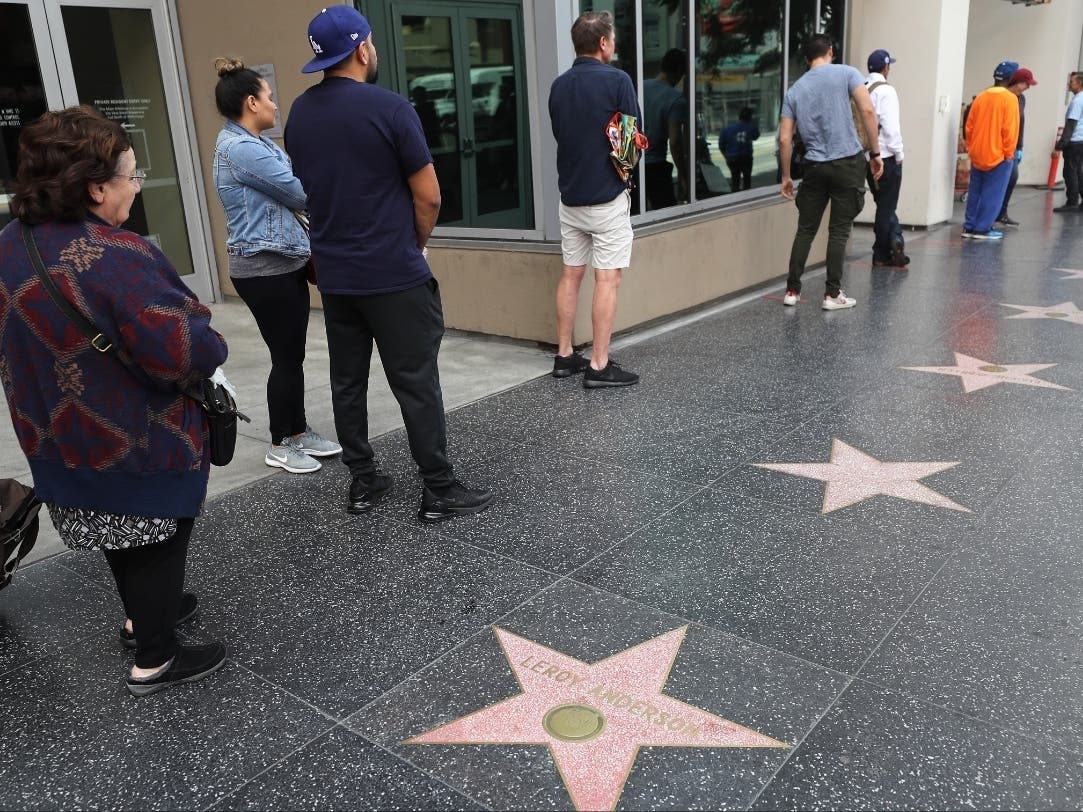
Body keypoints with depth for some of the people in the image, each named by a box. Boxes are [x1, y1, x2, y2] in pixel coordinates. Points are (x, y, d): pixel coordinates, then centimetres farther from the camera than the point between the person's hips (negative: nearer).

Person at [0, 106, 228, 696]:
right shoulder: (114, 256, -29)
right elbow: (183, 350, -33)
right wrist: (213, 350, -12)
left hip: (62, 435, 8)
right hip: (141, 441, -8)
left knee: (121, 529, 27)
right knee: (157, 537, 12)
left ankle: (142, 615, 47)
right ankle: (155, 661, 24)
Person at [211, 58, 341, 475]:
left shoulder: (255, 143, 13)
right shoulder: (239, 149, -19)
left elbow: (291, 189, 13)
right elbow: (300, 193, -16)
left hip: (285, 262, 10)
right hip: (263, 269, -10)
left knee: (293, 353, 14)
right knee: (286, 356, -1)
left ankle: (298, 431, 26)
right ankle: (280, 445, 13)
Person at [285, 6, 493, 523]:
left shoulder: (299, 113, 6)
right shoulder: (389, 108, -13)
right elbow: (428, 196, -10)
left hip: (334, 274, 6)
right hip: (394, 275, -6)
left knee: (347, 381, 13)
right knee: (416, 384, 0)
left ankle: (362, 483, 22)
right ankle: (439, 491, 7)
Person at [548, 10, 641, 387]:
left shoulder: (559, 85, 6)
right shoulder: (617, 80, -10)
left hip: (571, 194, 6)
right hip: (607, 196, -6)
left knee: (570, 274, 13)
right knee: (607, 279, -3)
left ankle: (564, 355, 19)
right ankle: (599, 366, -2)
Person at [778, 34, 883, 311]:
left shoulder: (795, 89, 9)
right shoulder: (846, 73, 1)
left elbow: (785, 139, 4)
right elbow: (867, 111, -11)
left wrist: (786, 176, 12)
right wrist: (875, 152, -5)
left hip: (815, 167, 3)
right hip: (847, 163, -2)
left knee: (805, 230, 10)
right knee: (839, 231, 3)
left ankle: (792, 291, 12)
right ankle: (832, 294, 6)